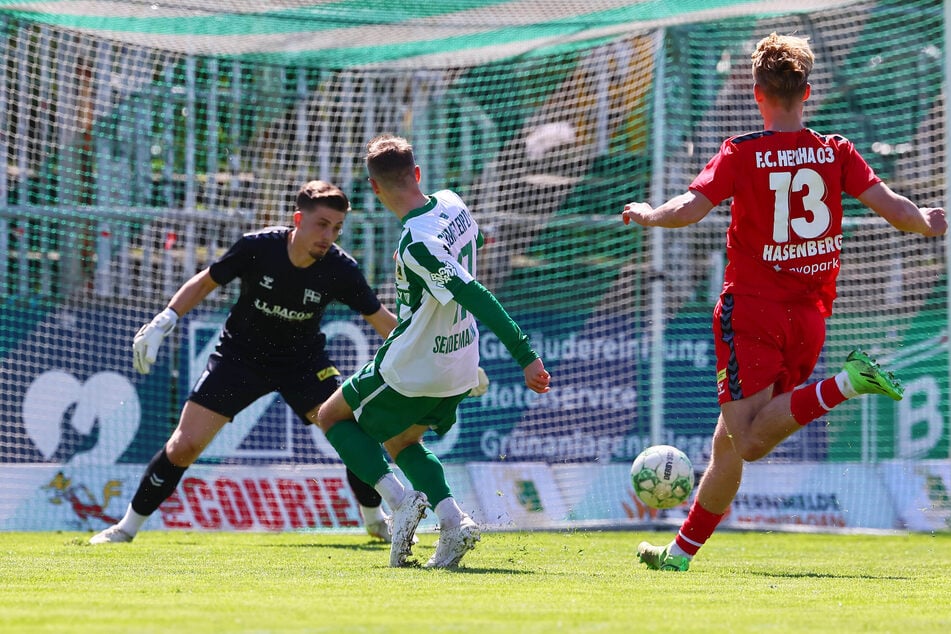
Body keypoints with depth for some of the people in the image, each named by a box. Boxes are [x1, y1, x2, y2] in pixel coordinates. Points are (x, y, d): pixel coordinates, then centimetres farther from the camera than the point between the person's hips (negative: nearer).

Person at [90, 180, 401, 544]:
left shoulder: (339, 268, -21)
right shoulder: (257, 247, -24)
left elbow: (381, 319, -9)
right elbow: (205, 282, -7)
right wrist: (162, 322, -13)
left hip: (304, 361, 1)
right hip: (240, 355, -1)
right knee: (184, 446, -8)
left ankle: (376, 521, 13)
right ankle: (129, 526, 10)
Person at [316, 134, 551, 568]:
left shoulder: (415, 244, -29)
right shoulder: (452, 204, -4)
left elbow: (477, 298, -31)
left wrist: (525, 356, -29)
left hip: (411, 370, -8)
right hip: (460, 368, 8)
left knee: (332, 417, 15)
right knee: (400, 440, 27)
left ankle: (400, 500, -4)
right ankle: (453, 521, 5)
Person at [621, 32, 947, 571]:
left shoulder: (742, 154, -6)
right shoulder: (836, 153, 2)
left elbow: (690, 209, -15)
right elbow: (891, 206, -4)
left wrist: (647, 215, 5)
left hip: (752, 308, -5)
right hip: (810, 317, 5)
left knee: (747, 443, -11)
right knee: (730, 443, 12)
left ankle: (845, 384, -27)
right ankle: (682, 552, 15)